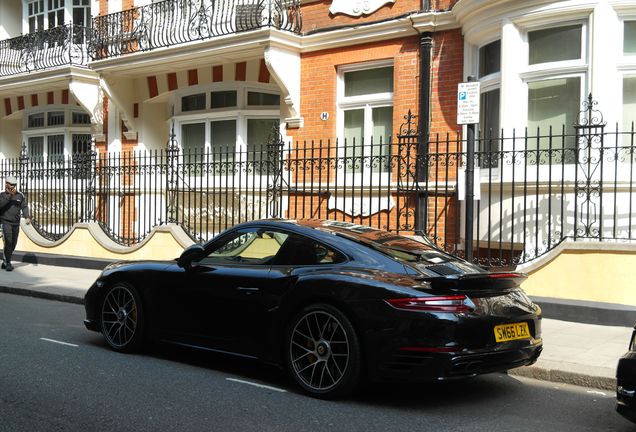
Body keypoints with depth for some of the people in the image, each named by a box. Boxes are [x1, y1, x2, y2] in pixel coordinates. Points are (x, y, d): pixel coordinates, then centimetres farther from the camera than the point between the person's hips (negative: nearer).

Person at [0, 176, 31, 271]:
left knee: (13, 244, 9)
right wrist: (9, 195, -23)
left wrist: (27, 217, -15)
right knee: (8, 242, -15)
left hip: (16, 223, 4)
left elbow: (24, 207, 0)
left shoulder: (20, 195, 6)